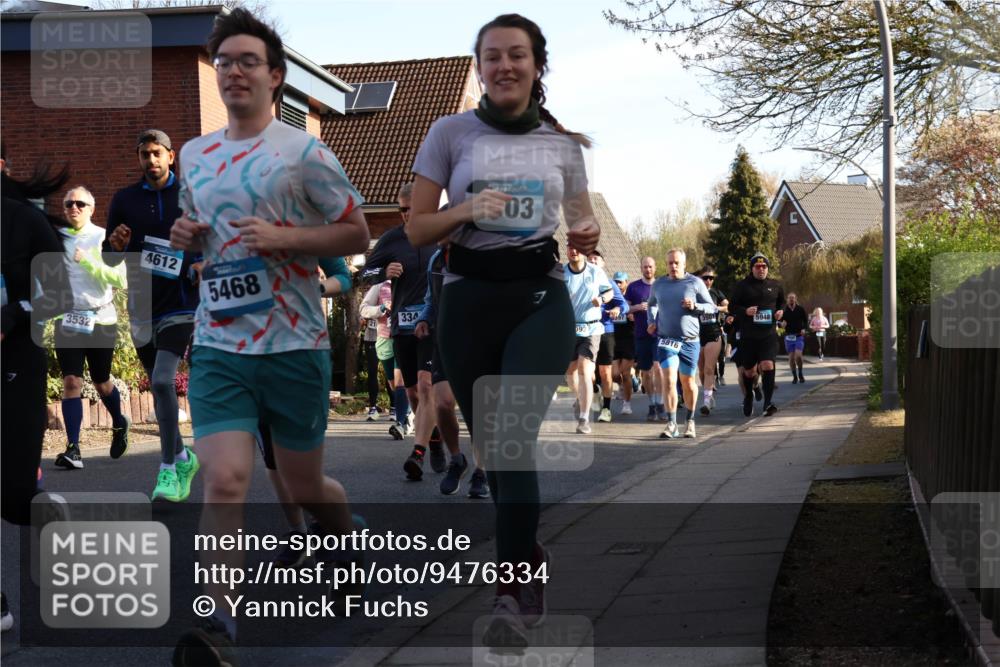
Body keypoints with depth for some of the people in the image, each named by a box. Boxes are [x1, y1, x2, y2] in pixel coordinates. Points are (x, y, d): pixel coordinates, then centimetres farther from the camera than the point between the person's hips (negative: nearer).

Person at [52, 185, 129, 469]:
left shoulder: (103, 238, -4)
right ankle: (73, 450, -12)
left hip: (100, 320, -1)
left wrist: (90, 263, -21)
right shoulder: (57, 238, 4)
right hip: (67, 319, 1)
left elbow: (121, 279, -13)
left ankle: (119, 424, 41)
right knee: (71, 382, -10)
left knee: (101, 382, 12)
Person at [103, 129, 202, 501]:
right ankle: (183, 457, 31)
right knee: (158, 388, 12)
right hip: (141, 307, 4)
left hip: (180, 303, -4)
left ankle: (169, 470, -12)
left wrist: (203, 264, -13)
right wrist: (115, 244, -13)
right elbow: (110, 259, 10)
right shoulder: (125, 200, 6)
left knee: (163, 381, -19)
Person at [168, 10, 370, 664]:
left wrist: (282, 237, -17)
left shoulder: (304, 152, -6)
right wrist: (185, 235, 1)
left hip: (295, 345, -3)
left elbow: (357, 234, -3)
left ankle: (354, 539, 45)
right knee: (225, 482, -13)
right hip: (218, 346, 3)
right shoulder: (194, 155, 10)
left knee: (305, 485, 13)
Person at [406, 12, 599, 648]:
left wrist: (589, 237, -6)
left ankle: (513, 592, -20)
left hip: (540, 296, -1)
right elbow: (417, 229, 4)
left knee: (514, 434, -20)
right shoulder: (451, 132, 3)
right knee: (489, 443, 9)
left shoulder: (563, 141, 8)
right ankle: (529, 557, 33)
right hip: (469, 300, 1)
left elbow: (583, 226, 18)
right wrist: (466, 209, -15)